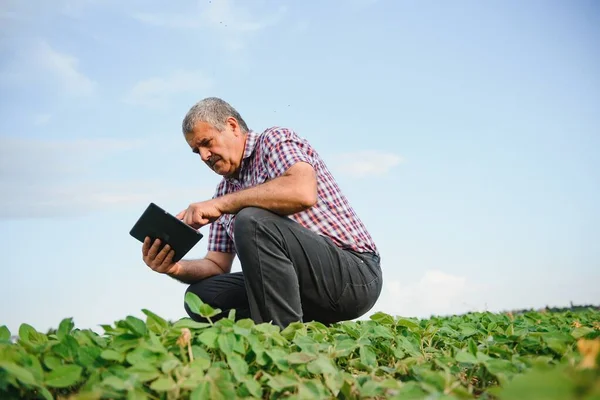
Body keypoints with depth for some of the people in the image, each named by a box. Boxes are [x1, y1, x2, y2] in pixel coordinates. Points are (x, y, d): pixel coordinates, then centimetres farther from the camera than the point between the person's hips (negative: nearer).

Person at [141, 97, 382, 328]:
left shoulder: (276, 140, -4)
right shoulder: (225, 189, 17)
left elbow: (303, 192, -27)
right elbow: (217, 265, 14)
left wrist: (220, 204, -23)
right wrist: (177, 268, -6)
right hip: (301, 287, 8)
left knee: (252, 221, -28)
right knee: (201, 295, -3)